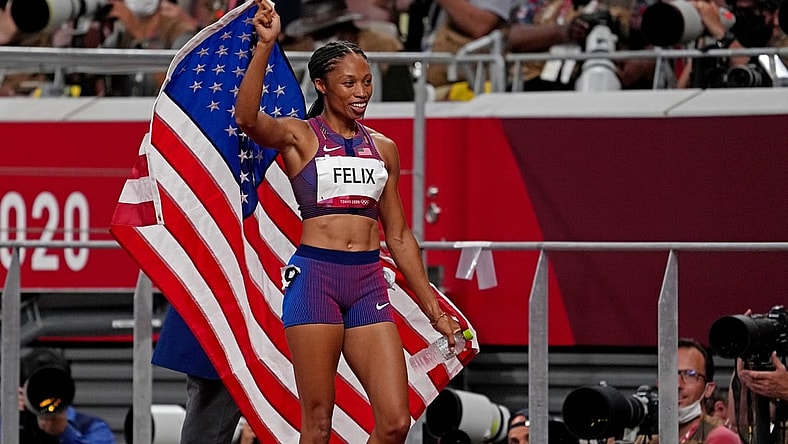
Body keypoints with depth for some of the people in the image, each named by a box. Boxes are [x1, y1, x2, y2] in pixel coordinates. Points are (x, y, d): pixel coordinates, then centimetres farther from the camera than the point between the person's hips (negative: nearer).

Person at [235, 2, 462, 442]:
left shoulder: (383, 148, 16)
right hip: (314, 277, -4)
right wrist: (266, 45, -31)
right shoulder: (299, 136, 2)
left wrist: (432, 307, 20)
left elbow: (399, 236, 21)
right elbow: (247, 117, -21)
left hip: (368, 282, 4)